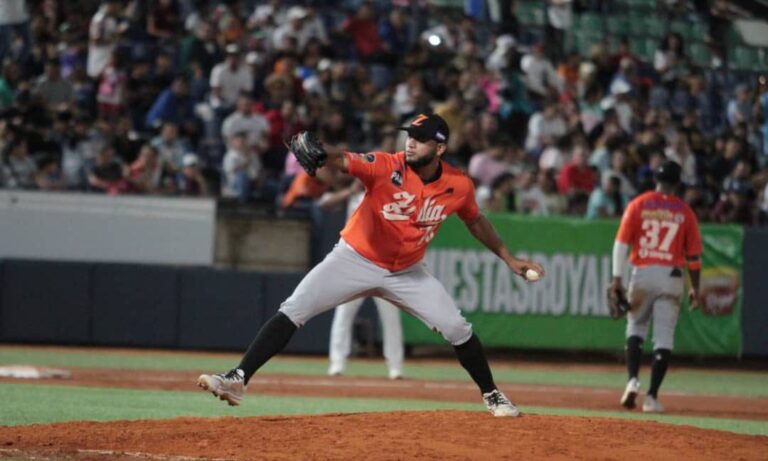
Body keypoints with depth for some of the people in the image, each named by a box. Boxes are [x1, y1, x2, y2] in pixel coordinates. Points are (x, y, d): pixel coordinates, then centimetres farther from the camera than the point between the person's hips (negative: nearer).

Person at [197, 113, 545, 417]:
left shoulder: (459, 186, -11)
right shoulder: (386, 167, -23)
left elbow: (475, 221, 10)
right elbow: (343, 161, -40)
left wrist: (508, 258, 13)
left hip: (407, 273, 3)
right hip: (355, 260, -3)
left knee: (457, 329, -1)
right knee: (292, 311, -16)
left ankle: (491, 395, 22)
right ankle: (238, 380, -17)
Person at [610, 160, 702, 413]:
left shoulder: (638, 205, 2)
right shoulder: (684, 211, 3)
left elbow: (622, 242, -5)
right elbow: (693, 254, 4)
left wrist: (617, 278, -4)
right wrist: (695, 288, 13)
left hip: (642, 274, 0)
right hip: (671, 276, 0)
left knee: (635, 326, 16)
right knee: (664, 337, 2)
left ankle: (633, 379, -6)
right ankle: (652, 396, -4)